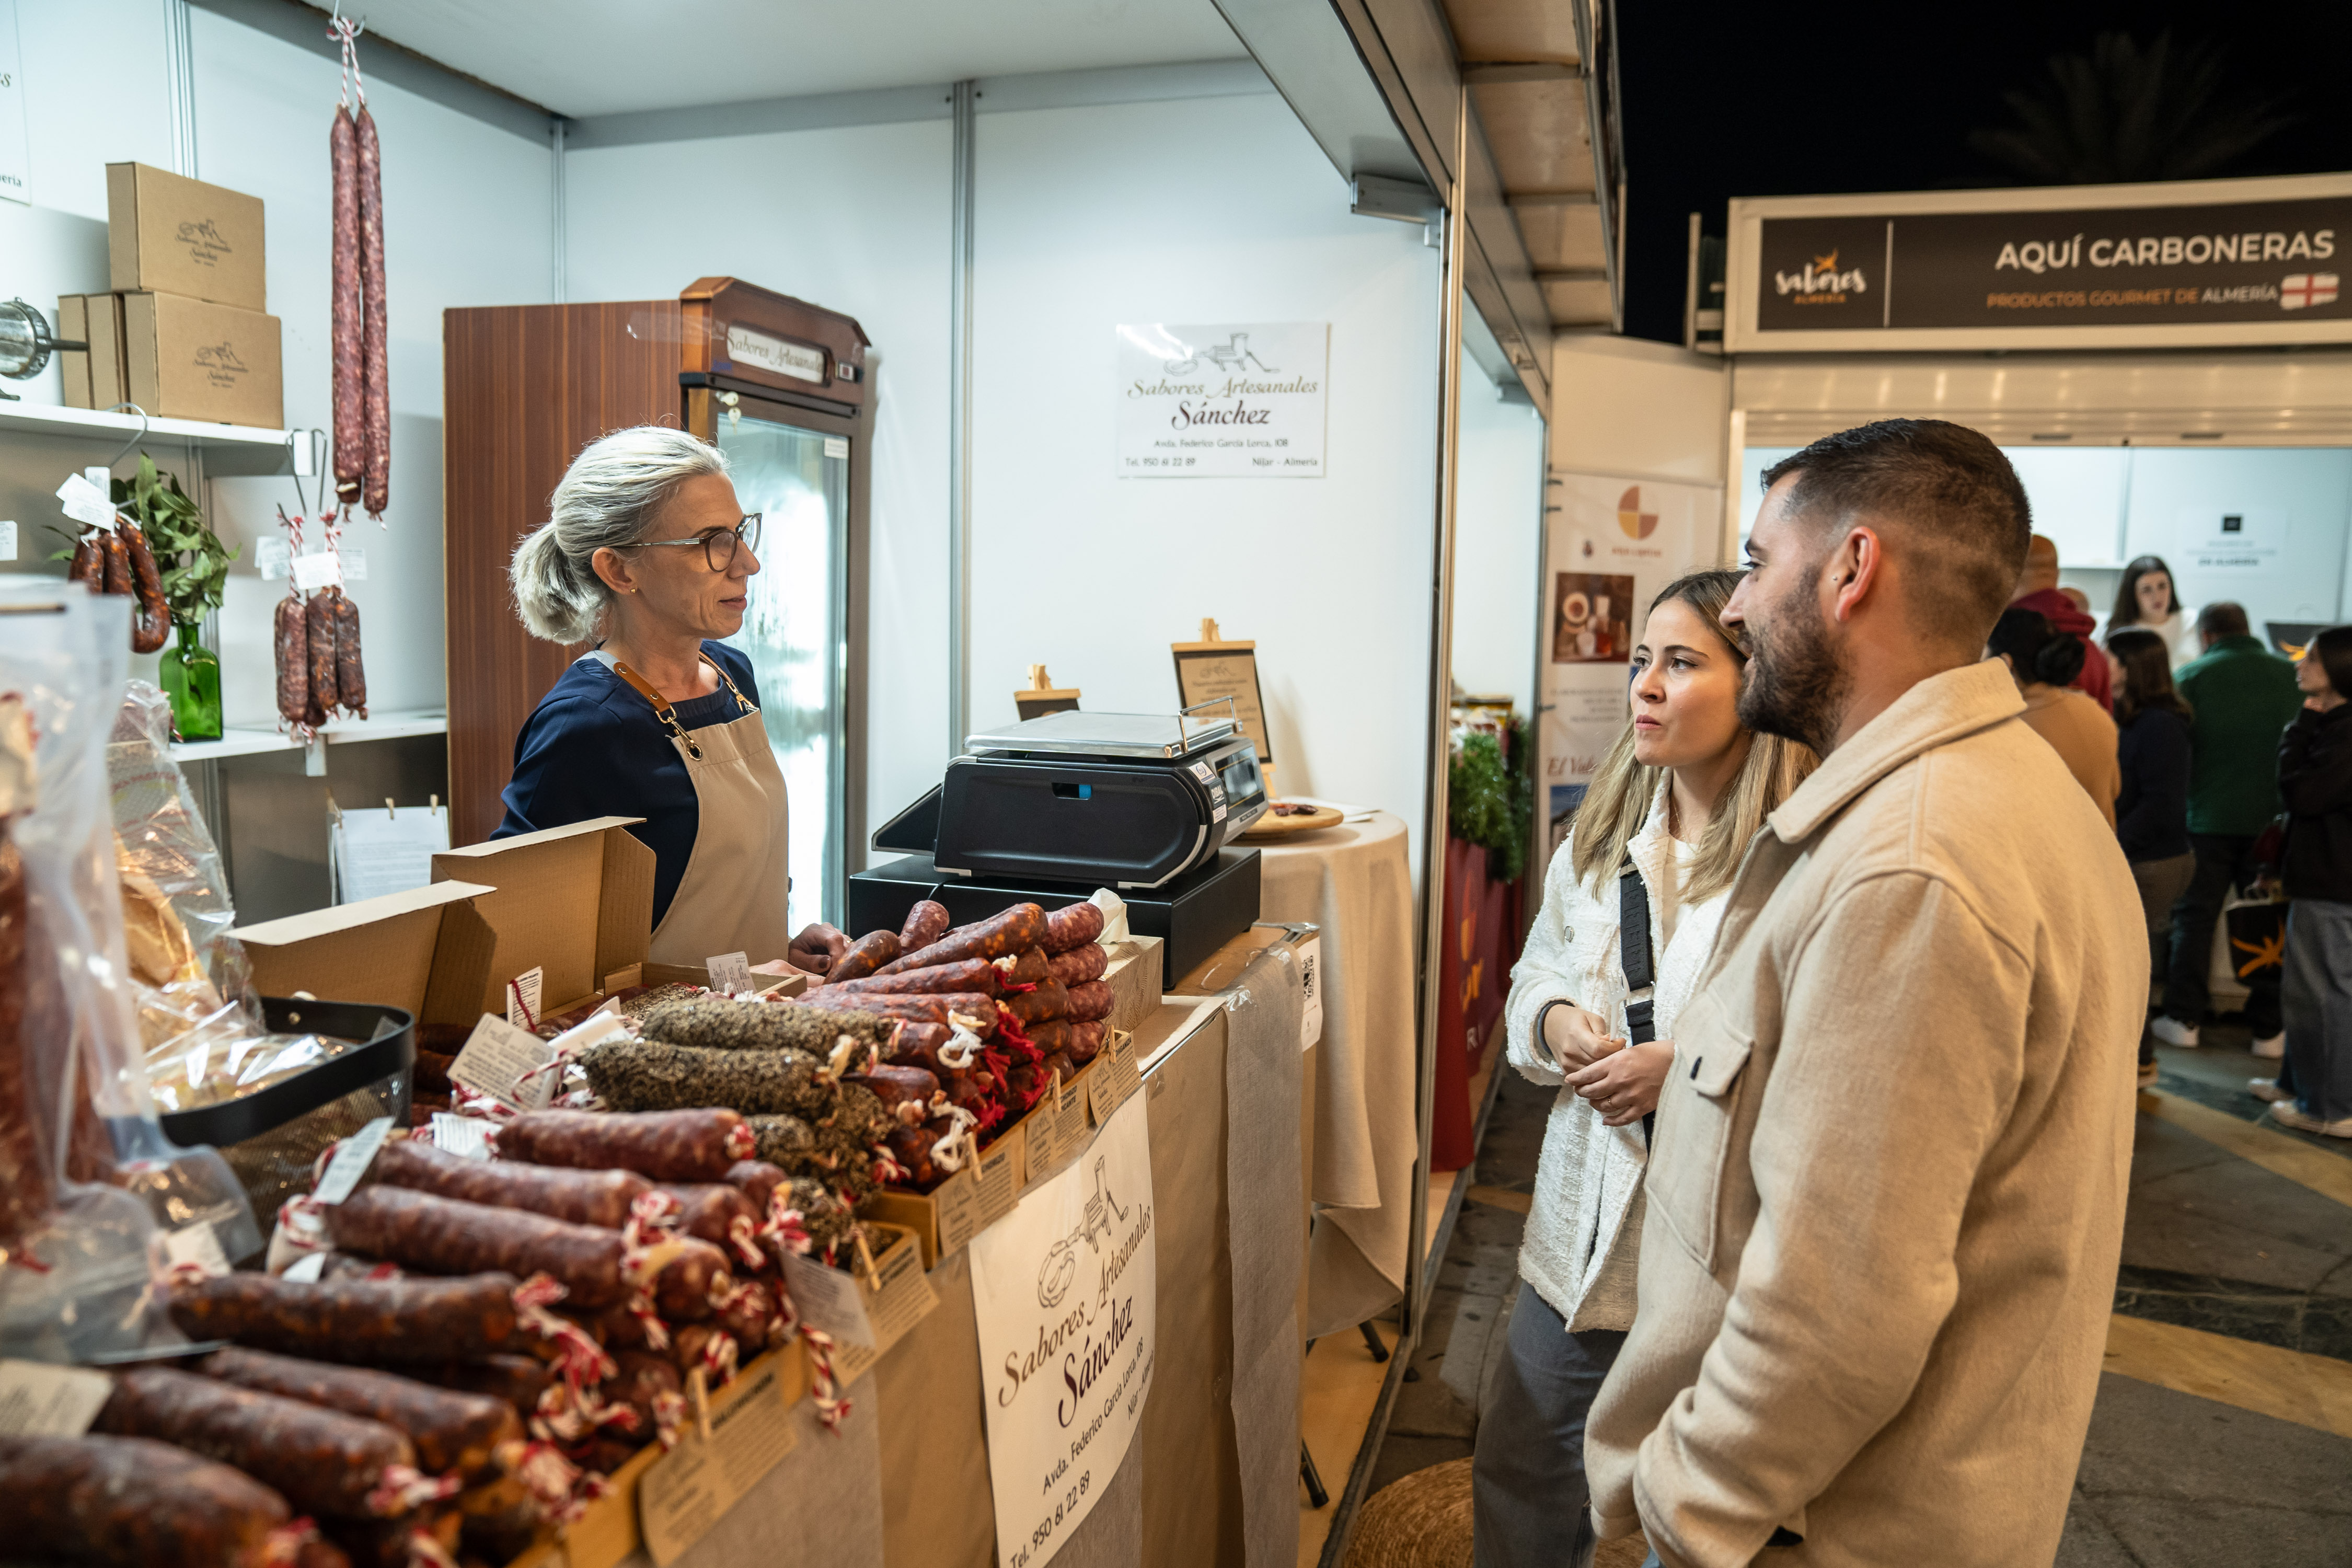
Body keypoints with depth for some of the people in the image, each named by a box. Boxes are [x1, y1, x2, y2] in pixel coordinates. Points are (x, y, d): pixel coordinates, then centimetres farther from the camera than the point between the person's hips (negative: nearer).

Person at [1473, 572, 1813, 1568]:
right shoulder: (1599, 838, 4)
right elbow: (1533, 977, 14)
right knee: (1521, 1482, 22)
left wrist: (1691, 1070, -26)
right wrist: (1555, 1021, -7)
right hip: (1584, 1229, 6)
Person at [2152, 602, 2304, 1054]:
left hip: (2209, 819, -2)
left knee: (2194, 918, 7)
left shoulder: (2191, 676, -4)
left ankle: (2183, 1020, 7)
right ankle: (2269, 1030, 13)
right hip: (2273, 820, 2)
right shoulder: (2290, 674, 3)